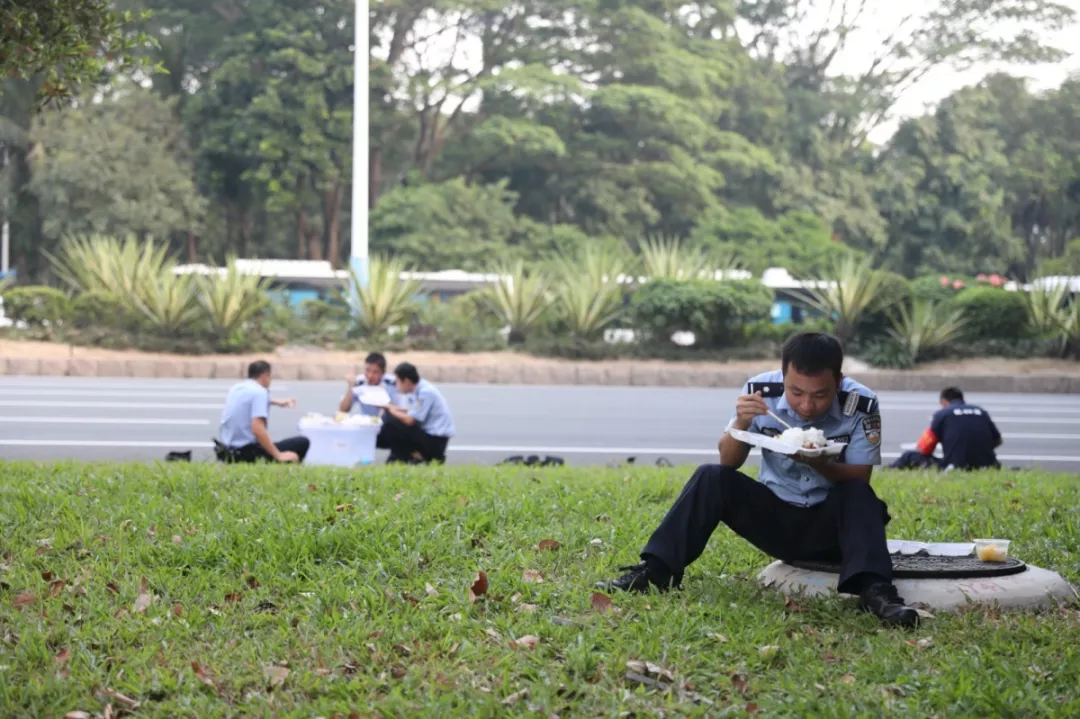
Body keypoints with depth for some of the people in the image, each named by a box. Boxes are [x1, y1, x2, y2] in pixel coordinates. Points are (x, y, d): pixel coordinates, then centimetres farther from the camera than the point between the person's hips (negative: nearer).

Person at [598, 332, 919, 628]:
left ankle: (874, 591, -46)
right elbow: (729, 463, -8)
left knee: (859, 496, -32)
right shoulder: (762, 391, -14)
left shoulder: (860, 405, -19)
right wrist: (741, 424, -29)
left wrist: (819, 464, -35)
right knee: (711, 477, -20)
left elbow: (859, 481, -16)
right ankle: (656, 571, -23)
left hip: (830, 525, -2)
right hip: (774, 515, 2)